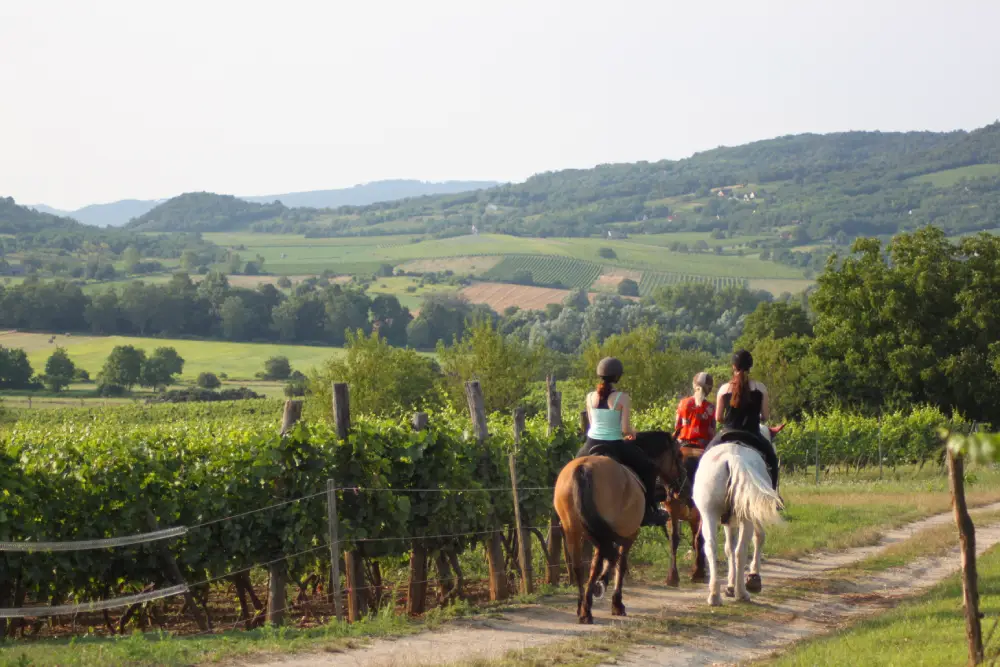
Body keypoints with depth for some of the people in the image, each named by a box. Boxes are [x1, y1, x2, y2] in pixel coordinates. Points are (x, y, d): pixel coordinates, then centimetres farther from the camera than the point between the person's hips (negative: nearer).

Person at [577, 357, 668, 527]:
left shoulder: (590, 397, 0)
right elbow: (625, 429, -16)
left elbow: (593, 423, 10)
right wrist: (632, 433, 8)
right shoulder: (622, 398, -13)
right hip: (614, 446, -4)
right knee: (648, 468, 16)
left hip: (592, 444, 4)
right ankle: (649, 511, 14)